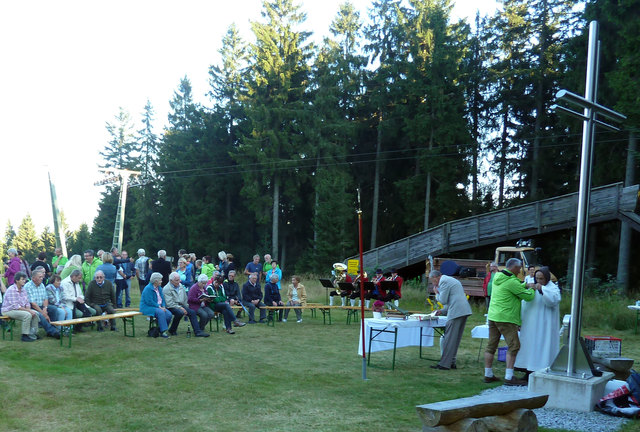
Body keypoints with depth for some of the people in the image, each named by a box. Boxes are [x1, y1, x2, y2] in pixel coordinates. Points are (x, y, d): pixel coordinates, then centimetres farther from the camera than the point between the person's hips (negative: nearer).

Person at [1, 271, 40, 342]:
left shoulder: (23, 289, 7)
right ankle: (24, 336, -21)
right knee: (27, 315, -29)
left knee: (35, 313, -6)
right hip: (9, 311, -8)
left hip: (21, 309, 8)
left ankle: (33, 333, 4)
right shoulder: (11, 290, -20)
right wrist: (28, 310, -23)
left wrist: (28, 309, -10)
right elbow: (16, 306, -25)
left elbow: (27, 303, 11)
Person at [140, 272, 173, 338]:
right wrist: (159, 307, -20)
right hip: (148, 307, -8)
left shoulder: (159, 288, 12)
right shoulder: (148, 289, -14)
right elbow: (149, 302, -20)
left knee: (169, 314, -18)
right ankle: (163, 331, -30)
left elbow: (162, 299, 14)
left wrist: (163, 307, -5)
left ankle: (160, 329, -1)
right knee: (161, 312, -34)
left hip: (159, 307, 8)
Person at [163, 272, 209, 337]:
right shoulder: (166, 289, -9)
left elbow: (185, 298, 22)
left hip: (181, 306, 7)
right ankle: (172, 330, -14)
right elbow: (169, 303, -17)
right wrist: (180, 308, -22)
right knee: (180, 312, -35)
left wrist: (186, 307, 10)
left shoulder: (180, 286, 14)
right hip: (172, 307, -7)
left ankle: (198, 332, -18)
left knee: (192, 312, -16)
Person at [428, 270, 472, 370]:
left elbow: (443, 301, -9)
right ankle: (451, 362, 16)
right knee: (456, 338, 13)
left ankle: (444, 364, -6)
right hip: (464, 311, 10)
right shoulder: (452, 280, 26)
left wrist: (436, 293, 8)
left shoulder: (443, 281, -6)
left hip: (456, 312, -10)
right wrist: (443, 311, 24)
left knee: (449, 338, -7)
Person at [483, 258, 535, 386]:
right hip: (505, 318, -9)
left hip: (492, 316, 9)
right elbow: (528, 296, -7)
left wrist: (526, 284, 17)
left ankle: (488, 375, 16)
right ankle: (509, 377, -6)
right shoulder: (511, 281, -15)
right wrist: (532, 289, 11)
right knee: (513, 346, -3)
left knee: (491, 346, 11)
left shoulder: (497, 277, 12)